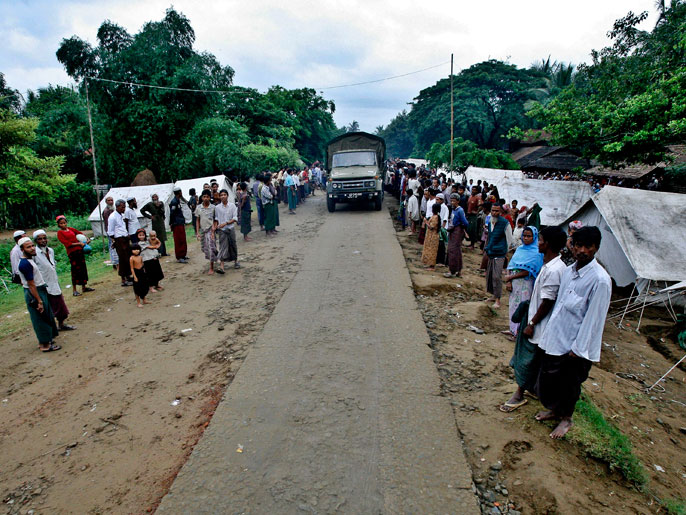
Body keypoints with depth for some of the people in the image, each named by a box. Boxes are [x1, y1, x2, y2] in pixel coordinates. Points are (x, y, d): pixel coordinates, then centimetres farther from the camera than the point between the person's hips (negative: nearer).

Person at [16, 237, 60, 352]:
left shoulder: (29, 260, 9)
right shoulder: (25, 264, -22)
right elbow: (31, 285, -23)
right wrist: (39, 301, -22)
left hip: (40, 291, 10)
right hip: (34, 294, -10)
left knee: (46, 318, 19)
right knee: (41, 319, -1)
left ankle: (44, 341, 31)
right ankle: (45, 345, 9)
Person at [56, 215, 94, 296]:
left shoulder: (71, 229, 12)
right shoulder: (60, 232, -2)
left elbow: (80, 233, 24)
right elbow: (67, 243, -11)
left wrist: (87, 239, 6)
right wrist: (78, 243, -17)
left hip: (80, 250, 6)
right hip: (72, 252, -6)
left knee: (83, 268, 9)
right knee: (75, 270, -5)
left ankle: (84, 287, 21)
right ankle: (74, 290, 4)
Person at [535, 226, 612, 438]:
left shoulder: (600, 280, -20)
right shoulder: (569, 270, 2)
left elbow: (593, 317, -19)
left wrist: (578, 348, -16)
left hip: (576, 343, -6)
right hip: (555, 337, 7)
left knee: (569, 383, 12)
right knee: (548, 377, 19)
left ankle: (566, 419, 37)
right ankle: (554, 409, 44)